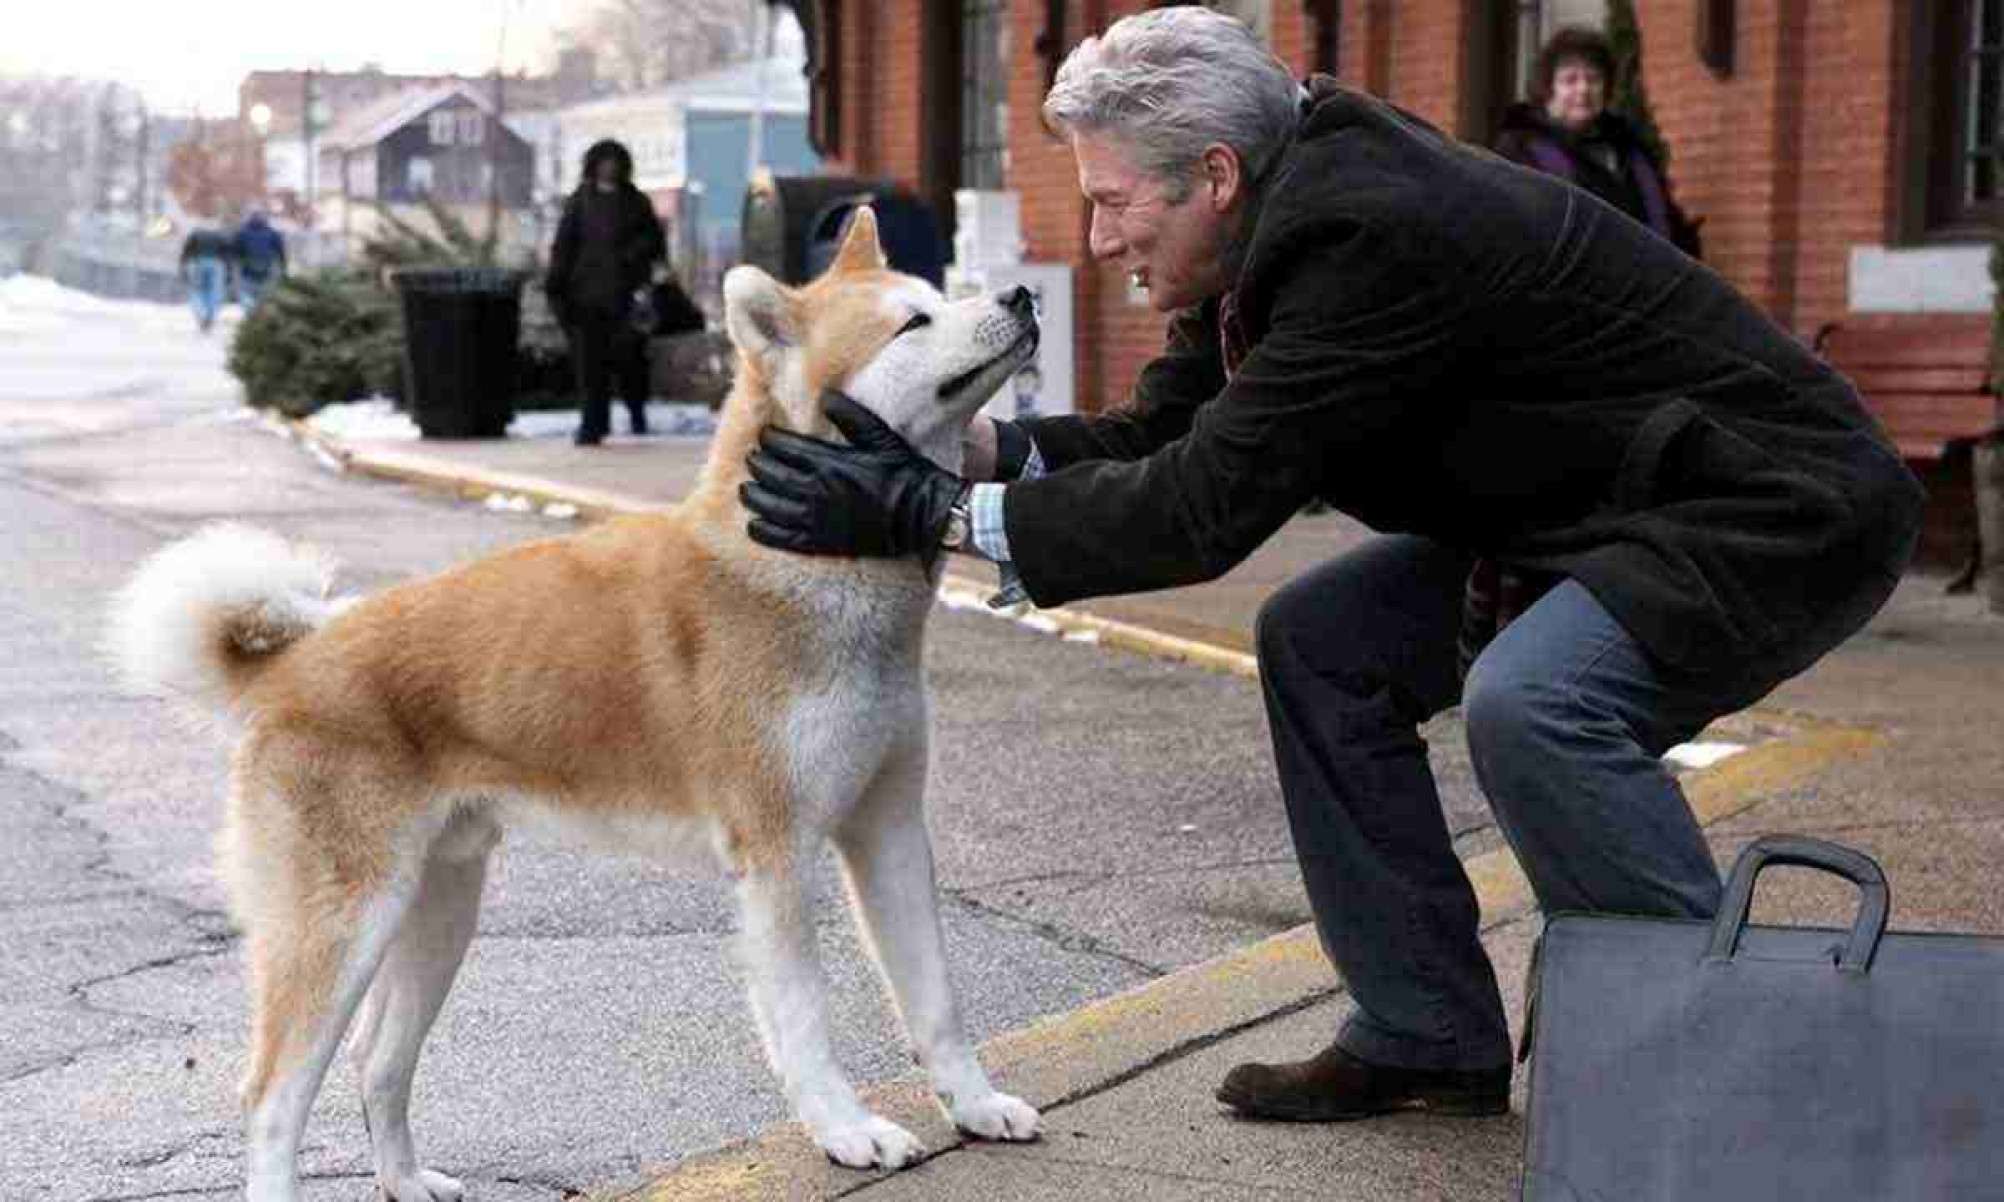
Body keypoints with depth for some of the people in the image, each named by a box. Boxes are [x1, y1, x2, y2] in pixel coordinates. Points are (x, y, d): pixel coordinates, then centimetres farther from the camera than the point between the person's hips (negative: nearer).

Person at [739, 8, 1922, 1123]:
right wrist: (965, 444, -10)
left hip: (1784, 512, -10)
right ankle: (1427, 1035, 12)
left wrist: (931, 514, -25)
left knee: (1531, 700, -32)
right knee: (1321, 644, 5)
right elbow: (1165, 434, 5)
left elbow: (1209, 505, -29)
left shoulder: (1370, 234, -28)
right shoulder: (1297, 207, 0)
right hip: (1590, 507, 10)